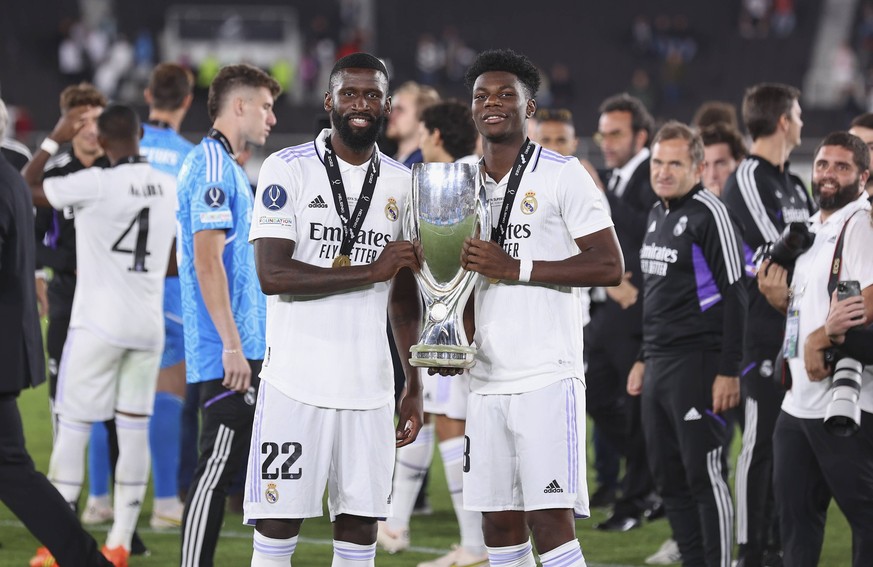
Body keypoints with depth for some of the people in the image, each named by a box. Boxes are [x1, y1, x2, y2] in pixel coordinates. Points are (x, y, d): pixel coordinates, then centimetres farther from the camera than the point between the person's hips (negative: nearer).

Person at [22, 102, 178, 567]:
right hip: (148, 324, 5)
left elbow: (24, 190, -3)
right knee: (134, 428, 7)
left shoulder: (95, 184, -14)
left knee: (73, 426, 2)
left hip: (98, 323, -5)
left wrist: (55, 140, 5)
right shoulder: (168, 187, 5)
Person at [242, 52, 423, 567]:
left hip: (369, 384, 4)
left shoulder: (401, 183, 11)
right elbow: (272, 275, -14)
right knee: (278, 526, -3)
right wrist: (369, 271, -15)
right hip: (296, 382, -4)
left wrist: (415, 386, 13)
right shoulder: (289, 169, -4)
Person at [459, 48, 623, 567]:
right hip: (488, 382, 6)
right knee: (500, 525, 6)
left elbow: (609, 266, -10)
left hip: (547, 378, -6)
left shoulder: (562, 175, -3)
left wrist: (517, 268, -16)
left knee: (550, 520, -12)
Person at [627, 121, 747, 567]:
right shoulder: (657, 214, 17)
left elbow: (733, 296, -15)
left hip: (697, 363, -9)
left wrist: (729, 371, -19)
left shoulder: (709, 214, -11)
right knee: (669, 477, 10)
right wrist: (644, 359, 23)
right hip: (659, 365, 9)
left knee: (705, 475, -8)